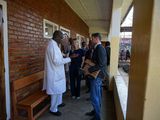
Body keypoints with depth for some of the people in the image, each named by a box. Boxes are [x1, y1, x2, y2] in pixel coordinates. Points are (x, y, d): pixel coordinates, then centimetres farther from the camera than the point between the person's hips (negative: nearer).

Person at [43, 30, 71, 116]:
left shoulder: (53, 44, 11)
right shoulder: (53, 45, -23)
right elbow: (57, 61, -27)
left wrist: (64, 57, 9)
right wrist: (69, 59, -20)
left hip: (57, 72, 11)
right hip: (54, 73, -11)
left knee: (59, 89, 24)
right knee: (56, 91, 4)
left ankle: (58, 102, 43)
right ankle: (53, 109, 20)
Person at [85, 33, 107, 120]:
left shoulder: (100, 48, -18)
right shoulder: (98, 48, 11)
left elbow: (101, 64, -25)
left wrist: (89, 70, -19)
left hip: (97, 76, -10)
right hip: (97, 75, 10)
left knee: (94, 97, 0)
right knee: (97, 95, 20)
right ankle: (96, 111, 36)